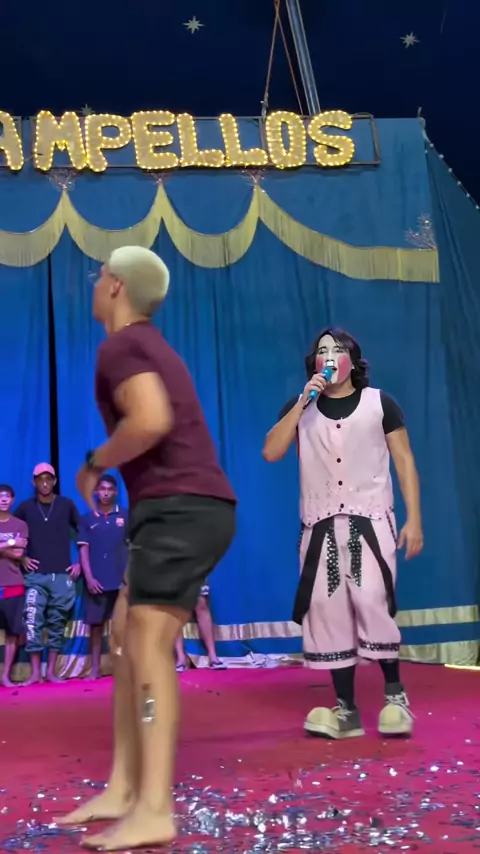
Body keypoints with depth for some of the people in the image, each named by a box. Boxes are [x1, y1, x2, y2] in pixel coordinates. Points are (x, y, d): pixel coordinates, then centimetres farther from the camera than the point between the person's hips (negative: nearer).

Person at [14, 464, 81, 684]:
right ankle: (35, 673, -1)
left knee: (57, 624, 4)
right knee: (33, 623, -7)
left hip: (62, 575, 0)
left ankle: (51, 672, 11)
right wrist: (22, 558, 3)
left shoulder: (66, 505, 3)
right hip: (36, 576, 0)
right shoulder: (25, 507, 4)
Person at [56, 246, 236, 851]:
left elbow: (152, 421, -24)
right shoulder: (151, 348, 25)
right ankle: (122, 790, 8)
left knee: (149, 644, -16)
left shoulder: (120, 347, -7)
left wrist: (94, 464, -9)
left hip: (179, 509, -10)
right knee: (125, 638, 8)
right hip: (185, 511, 10)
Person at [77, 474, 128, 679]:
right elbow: (83, 550, 4)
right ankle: (95, 668, 11)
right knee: (96, 624, 4)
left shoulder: (126, 516, 6)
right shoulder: (87, 519, 7)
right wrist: (89, 578, -6)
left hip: (122, 580, 0)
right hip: (97, 581, 1)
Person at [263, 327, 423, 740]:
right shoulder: (300, 408, 10)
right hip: (320, 526, 3)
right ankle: (347, 710, 4)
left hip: (370, 520, -3)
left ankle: (394, 693, 0)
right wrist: (303, 402, -10)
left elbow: (404, 460, 3)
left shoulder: (379, 403, 4)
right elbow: (271, 452, -4)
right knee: (327, 610, -2)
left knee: (371, 602, -17)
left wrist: (414, 518, -6)